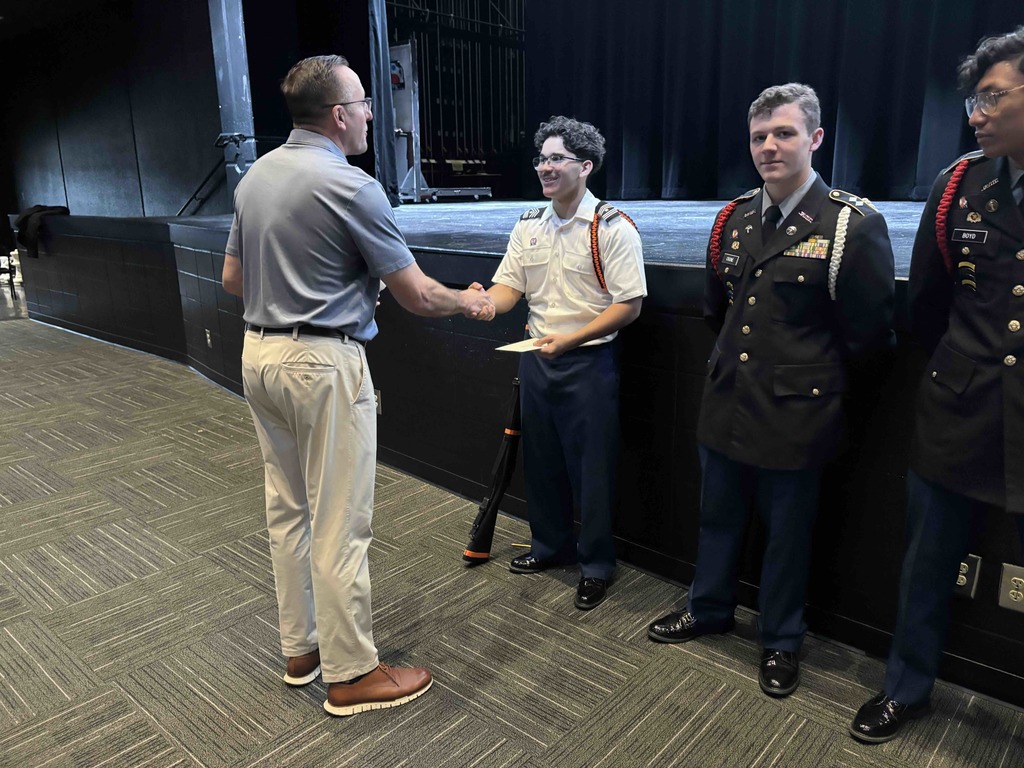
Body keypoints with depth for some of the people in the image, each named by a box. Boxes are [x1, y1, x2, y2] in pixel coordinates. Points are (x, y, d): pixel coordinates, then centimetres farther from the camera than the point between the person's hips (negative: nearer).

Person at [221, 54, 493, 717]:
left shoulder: (256, 176, 9)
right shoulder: (351, 187, -15)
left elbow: (234, 278, 16)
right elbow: (416, 295, -11)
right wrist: (469, 301, 8)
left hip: (260, 354, 9)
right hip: (324, 364, -9)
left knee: (288, 509, 16)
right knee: (339, 524, 1)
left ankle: (301, 648, 32)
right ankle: (352, 675, 15)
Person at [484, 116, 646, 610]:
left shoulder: (612, 228, -11)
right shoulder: (528, 226, 8)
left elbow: (629, 304, -14)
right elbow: (508, 287, 4)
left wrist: (570, 338, -23)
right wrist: (483, 302, -20)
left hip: (589, 361, -6)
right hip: (536, 358, 6)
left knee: (592, 468, 4)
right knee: (540, 459, 17)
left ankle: (596, 565, 22)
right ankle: (551, 545, 37)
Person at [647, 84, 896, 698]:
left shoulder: (855, 225, -13)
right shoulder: (735, 218, 4)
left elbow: (871, 339, -9)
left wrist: (823, 388, 1)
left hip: (795, 416, -5)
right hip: (727, 405, 5)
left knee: (787, 533, 12)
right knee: (719, 517, 20)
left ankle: (782, 642, 34)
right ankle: (710, 610, 43)